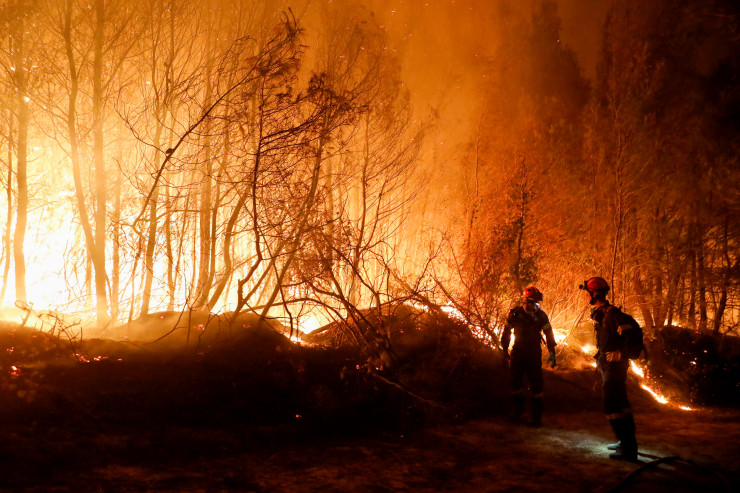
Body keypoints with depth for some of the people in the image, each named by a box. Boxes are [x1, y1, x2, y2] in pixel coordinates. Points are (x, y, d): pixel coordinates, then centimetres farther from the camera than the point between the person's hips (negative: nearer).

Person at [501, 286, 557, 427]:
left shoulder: (541, 315, -5)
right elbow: (507, 331, 6)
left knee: (536, 383, -6)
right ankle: (518, 409, 25)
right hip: (518, 352, 1)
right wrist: (505, 351, 8)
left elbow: (548, 333, 1)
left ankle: (536, 414, 1)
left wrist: (552, 352, -4)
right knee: (515, 381, 6)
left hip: (534, 353, -1)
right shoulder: (515, 313, -4)